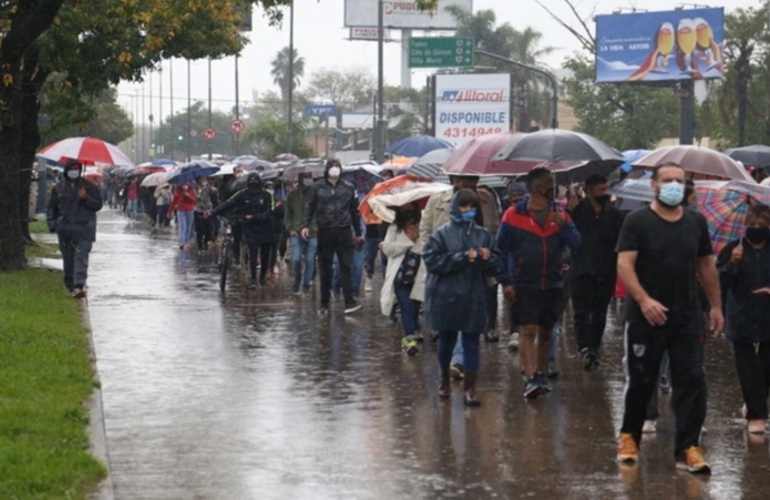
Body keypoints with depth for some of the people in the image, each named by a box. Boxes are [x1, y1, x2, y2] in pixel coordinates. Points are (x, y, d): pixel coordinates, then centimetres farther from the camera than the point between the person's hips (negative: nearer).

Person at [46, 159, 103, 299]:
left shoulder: (89, 186, 3)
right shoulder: (59, 188, 10)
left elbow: (98, 205, 2)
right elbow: (51, 207, 16)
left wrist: (86, 198, -16)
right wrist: (52, 224, 4)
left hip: (84, 228, -3)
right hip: (64, 228, 3)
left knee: (81, 256, -15)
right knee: (68, 258, 7)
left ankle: (79, 286, -24)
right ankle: (70, 286, 19)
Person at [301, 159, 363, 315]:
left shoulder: (349, 188, 8)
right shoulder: (318, 187, 4)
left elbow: (355, 211, 12)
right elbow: (309, 207, 4)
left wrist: (358, 233, 13)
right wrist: (305, 225, -9)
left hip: (344, 232, 0)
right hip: (325, 232, 0)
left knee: (346, 267, -6)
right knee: (325, 269, 7)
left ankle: (349, 302, -9)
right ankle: (324, 303, 13)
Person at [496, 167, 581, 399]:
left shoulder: (559, 214, 6)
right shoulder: (514, 215, -5)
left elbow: (576, 243, -4)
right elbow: (502, 250, -3)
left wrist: (563, 225, -22)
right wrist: (505, 282, -9)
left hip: (553, 285, 4)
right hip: (524, 285, -4)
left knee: (546, 332, 13)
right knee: (528, 331, -12)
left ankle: (540, 374, 28)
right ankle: (530, 379, -17)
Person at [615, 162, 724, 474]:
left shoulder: (696, 222, 9)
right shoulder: (637, 221, -5)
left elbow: (706, 266, 17)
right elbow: (624, 264, -14)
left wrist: (716, 306, 14)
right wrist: (643, 300, -25)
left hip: (688, 319, 3)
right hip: (646, 317, -3)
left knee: (692, 382, -4)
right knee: (640, 382, 7)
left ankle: (687, 449, -2)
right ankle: (629, 437, 27)